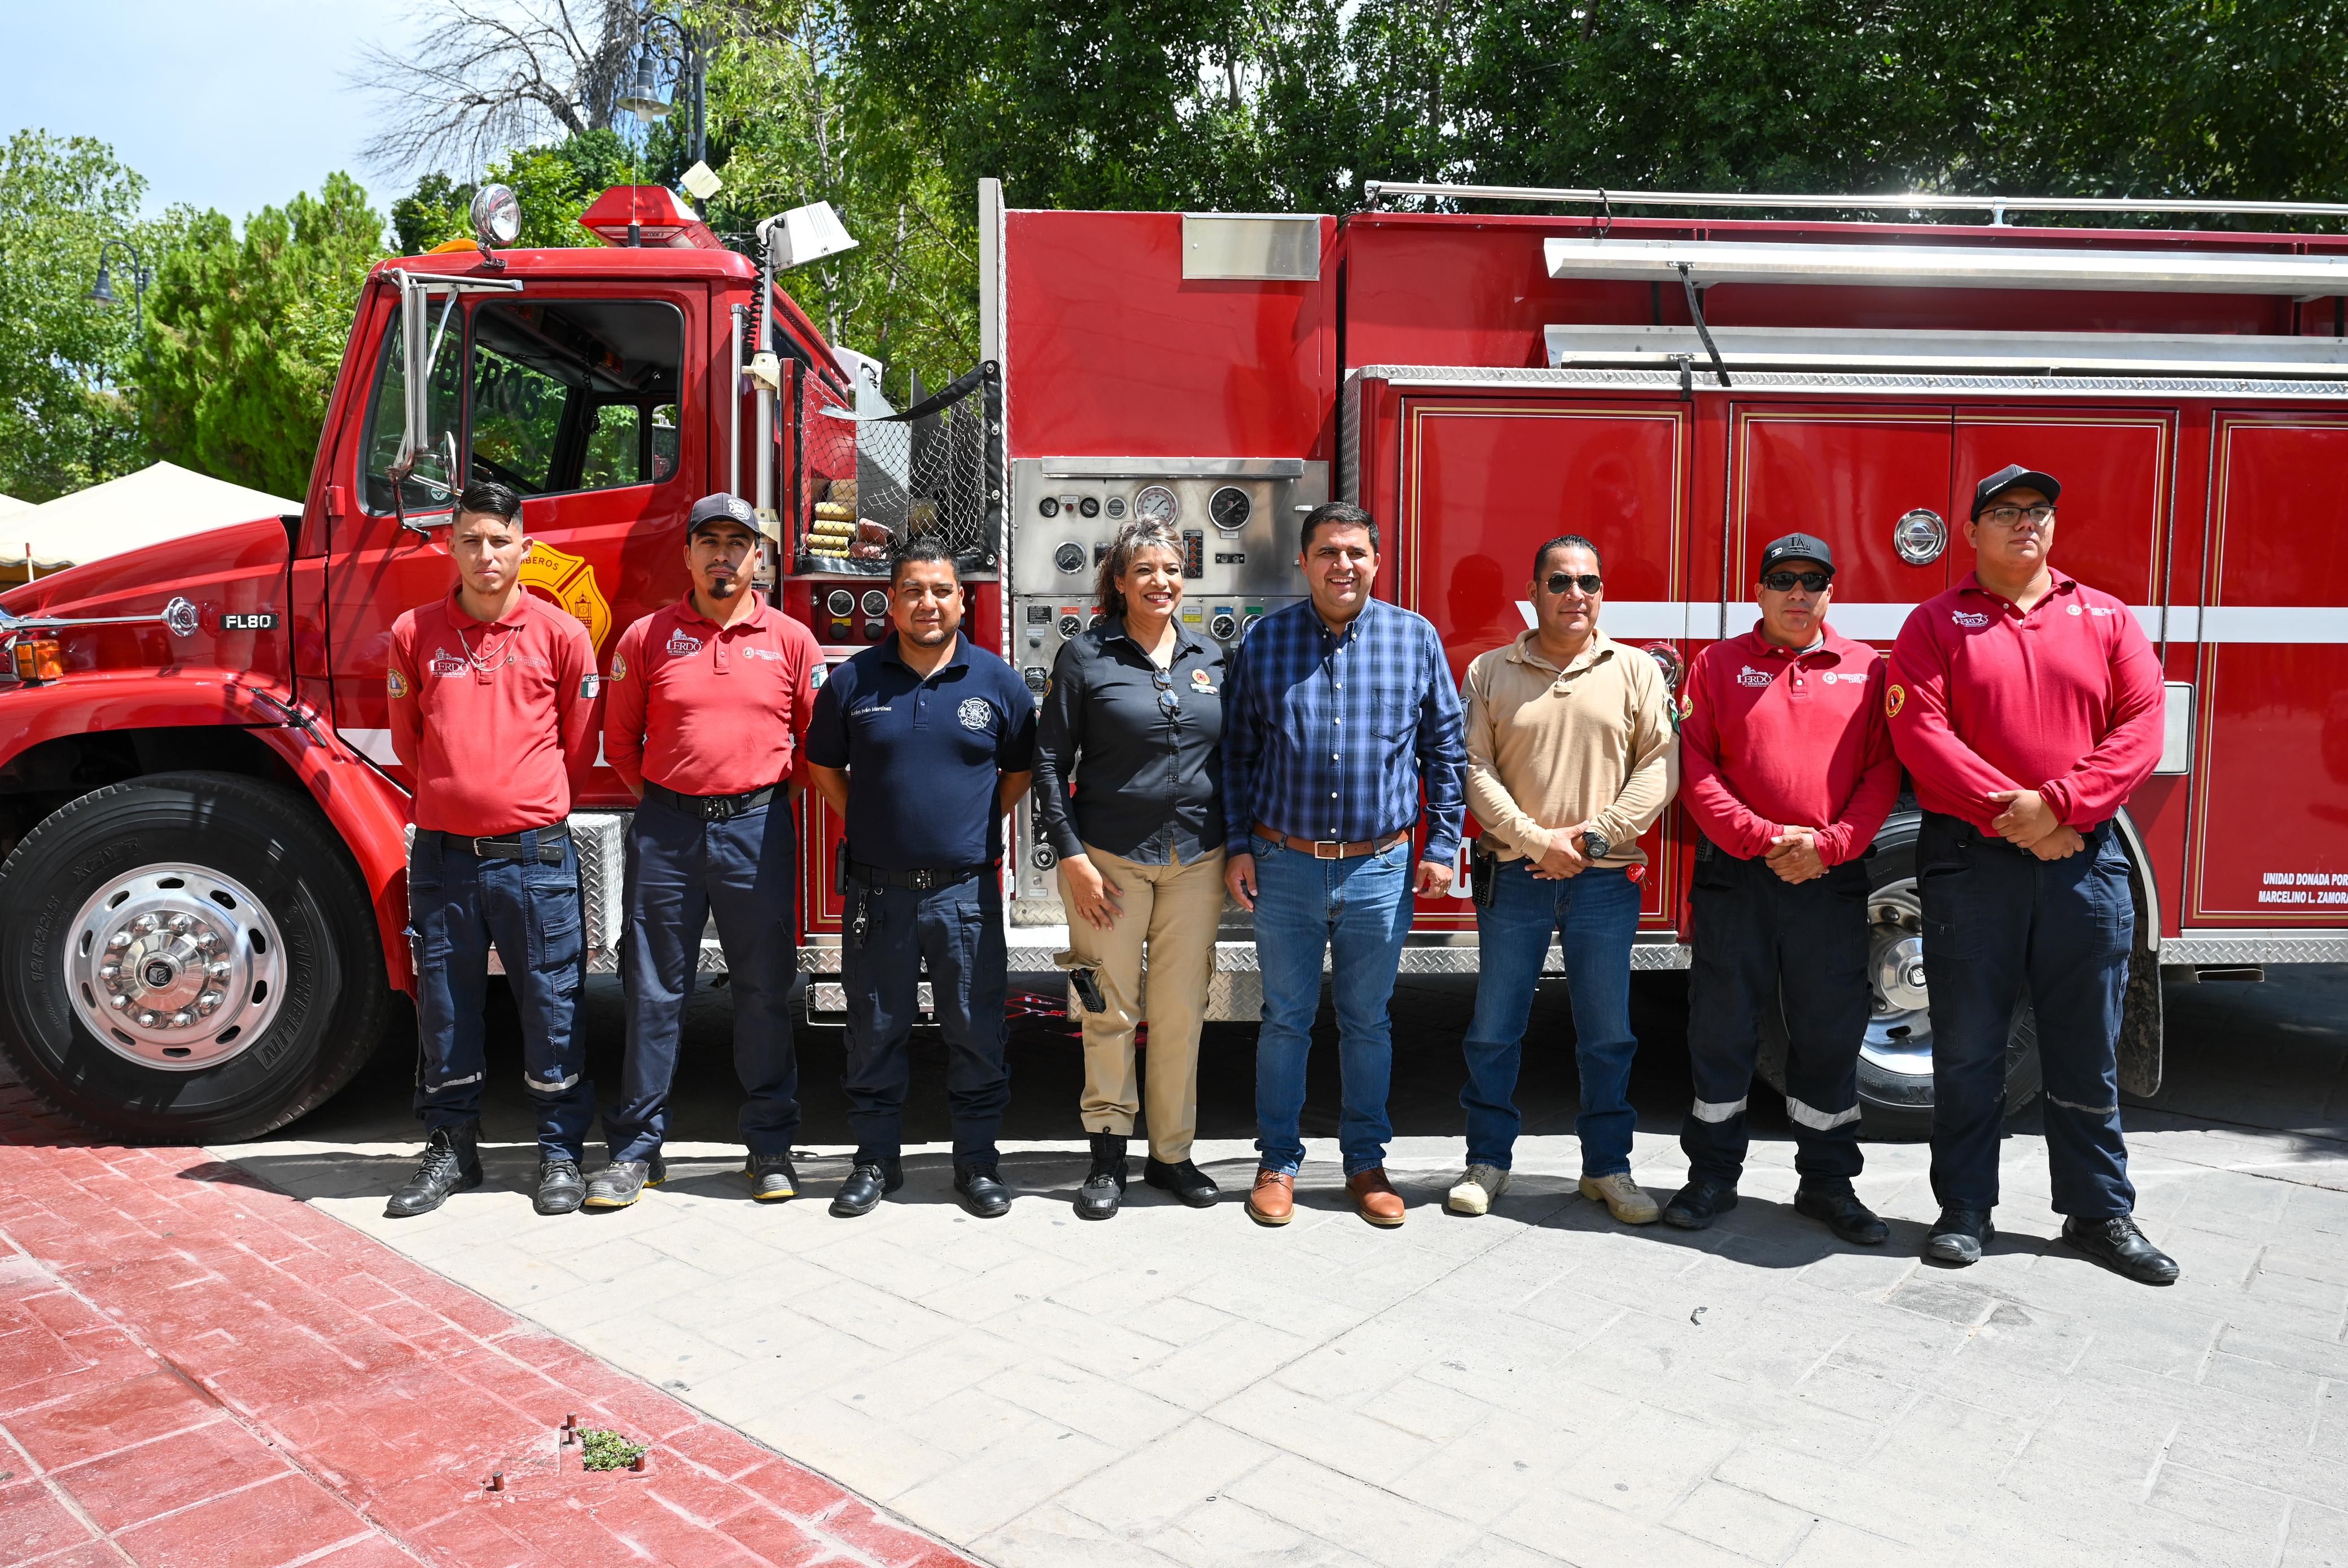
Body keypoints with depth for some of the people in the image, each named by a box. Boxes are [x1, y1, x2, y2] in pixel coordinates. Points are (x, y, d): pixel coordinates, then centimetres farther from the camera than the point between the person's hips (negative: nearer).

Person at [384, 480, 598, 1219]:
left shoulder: (559, 634, -2)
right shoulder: (413, 633, 3)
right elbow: (408, 739, 15)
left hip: (535, 856, -2)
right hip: (442, 853, 2)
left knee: (551, 1009, 6)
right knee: (445, 1011, 12)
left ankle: (561, 1154, 19)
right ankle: (451, 1152, 27)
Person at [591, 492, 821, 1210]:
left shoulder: (791, 639, 4)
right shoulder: (646, 637, 5)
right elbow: (620, 739, 12)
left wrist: (760, 798, 9)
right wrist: (662, 799, 10)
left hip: (758, 828, 0)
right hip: (666, 828, 0)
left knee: (765, 989, 6)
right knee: (654, 990, 6)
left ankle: (770, 1144, 18)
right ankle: (636, 1147, 17)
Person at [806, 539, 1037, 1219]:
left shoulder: (998, 682, 1)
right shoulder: (854, 680, 2)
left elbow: (1020, 768, 13)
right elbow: (824, 764, 13)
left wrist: (976, 827, 6)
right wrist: (868, 826, 6)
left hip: (966, 889, 0)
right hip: (877, 889, 1)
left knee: (975, 1031, 6)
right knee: (876, 1029, 10)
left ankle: (977, 1160, 20)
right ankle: (876, 1158, 24)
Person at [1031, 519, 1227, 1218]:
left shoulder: (1211, 655, 9)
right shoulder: (1086, 655, -2)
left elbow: (1231, 758, 14)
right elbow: (1050, 761, -3)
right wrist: (1071, 854, -10)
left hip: (1196, 859, 3)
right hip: (1110, 858, -3)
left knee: (1182, 1010, 8)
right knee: (1111, 1008, 4)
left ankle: (1172, 1154, 21)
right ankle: (1108, 1154, 17)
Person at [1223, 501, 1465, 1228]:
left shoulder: (1416, 638, 1)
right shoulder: (1264, 641, 1)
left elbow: (1444, 747, 5)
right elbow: (1237, 752, 5)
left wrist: (1442, 847, 2)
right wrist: (1238, 846, 1)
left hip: (1380, 871, 0)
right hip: (1284, 867, 0)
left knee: (1368, 1022, 11)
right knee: (1285, 1018, 9)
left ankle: (1366, 1161, 26)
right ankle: (1279, 1162, 22)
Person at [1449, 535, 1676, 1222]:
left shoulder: (1635, 671, 5)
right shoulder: (1490, 672, 4)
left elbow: (1660, 764, -1)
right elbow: (1475, 770, -3)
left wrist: (1597, 833, -12)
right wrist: (1535, 840, -12)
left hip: (1606, 881, 1)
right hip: (1514, 876, 0)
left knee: (1608, 1035, 9)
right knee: (1495, 1029, 6)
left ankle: (1608, 1166, 24)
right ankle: (1488, 1161, 21)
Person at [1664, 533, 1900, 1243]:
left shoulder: (1866, 670, 9)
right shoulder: (1719, 665, 5)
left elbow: (1882, 772, 2)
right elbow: (1697, 770, -2)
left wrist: (1830, 845, -11)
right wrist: (1763, 839, -12)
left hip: (1832, 878, 1)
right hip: (1735, 872, -1)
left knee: (1830, 1030, 7)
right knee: (1722, 1026, 5)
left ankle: (1826, 1179, 21)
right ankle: (1713, 1174, 18)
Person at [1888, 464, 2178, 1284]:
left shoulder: (2107, 619, 11)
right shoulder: (1936, 622, 5)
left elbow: (2140, 726, 1)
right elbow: (1920, 730, -7)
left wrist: (2058, 804, -13)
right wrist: (2008, 812, -15)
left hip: (2084, 857, 2)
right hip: (1970, 858, -2)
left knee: (2086, 1052, 9)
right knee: (1967, 1047, 5)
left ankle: (2100, 1211, 23)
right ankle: (1966, 1209, 16)